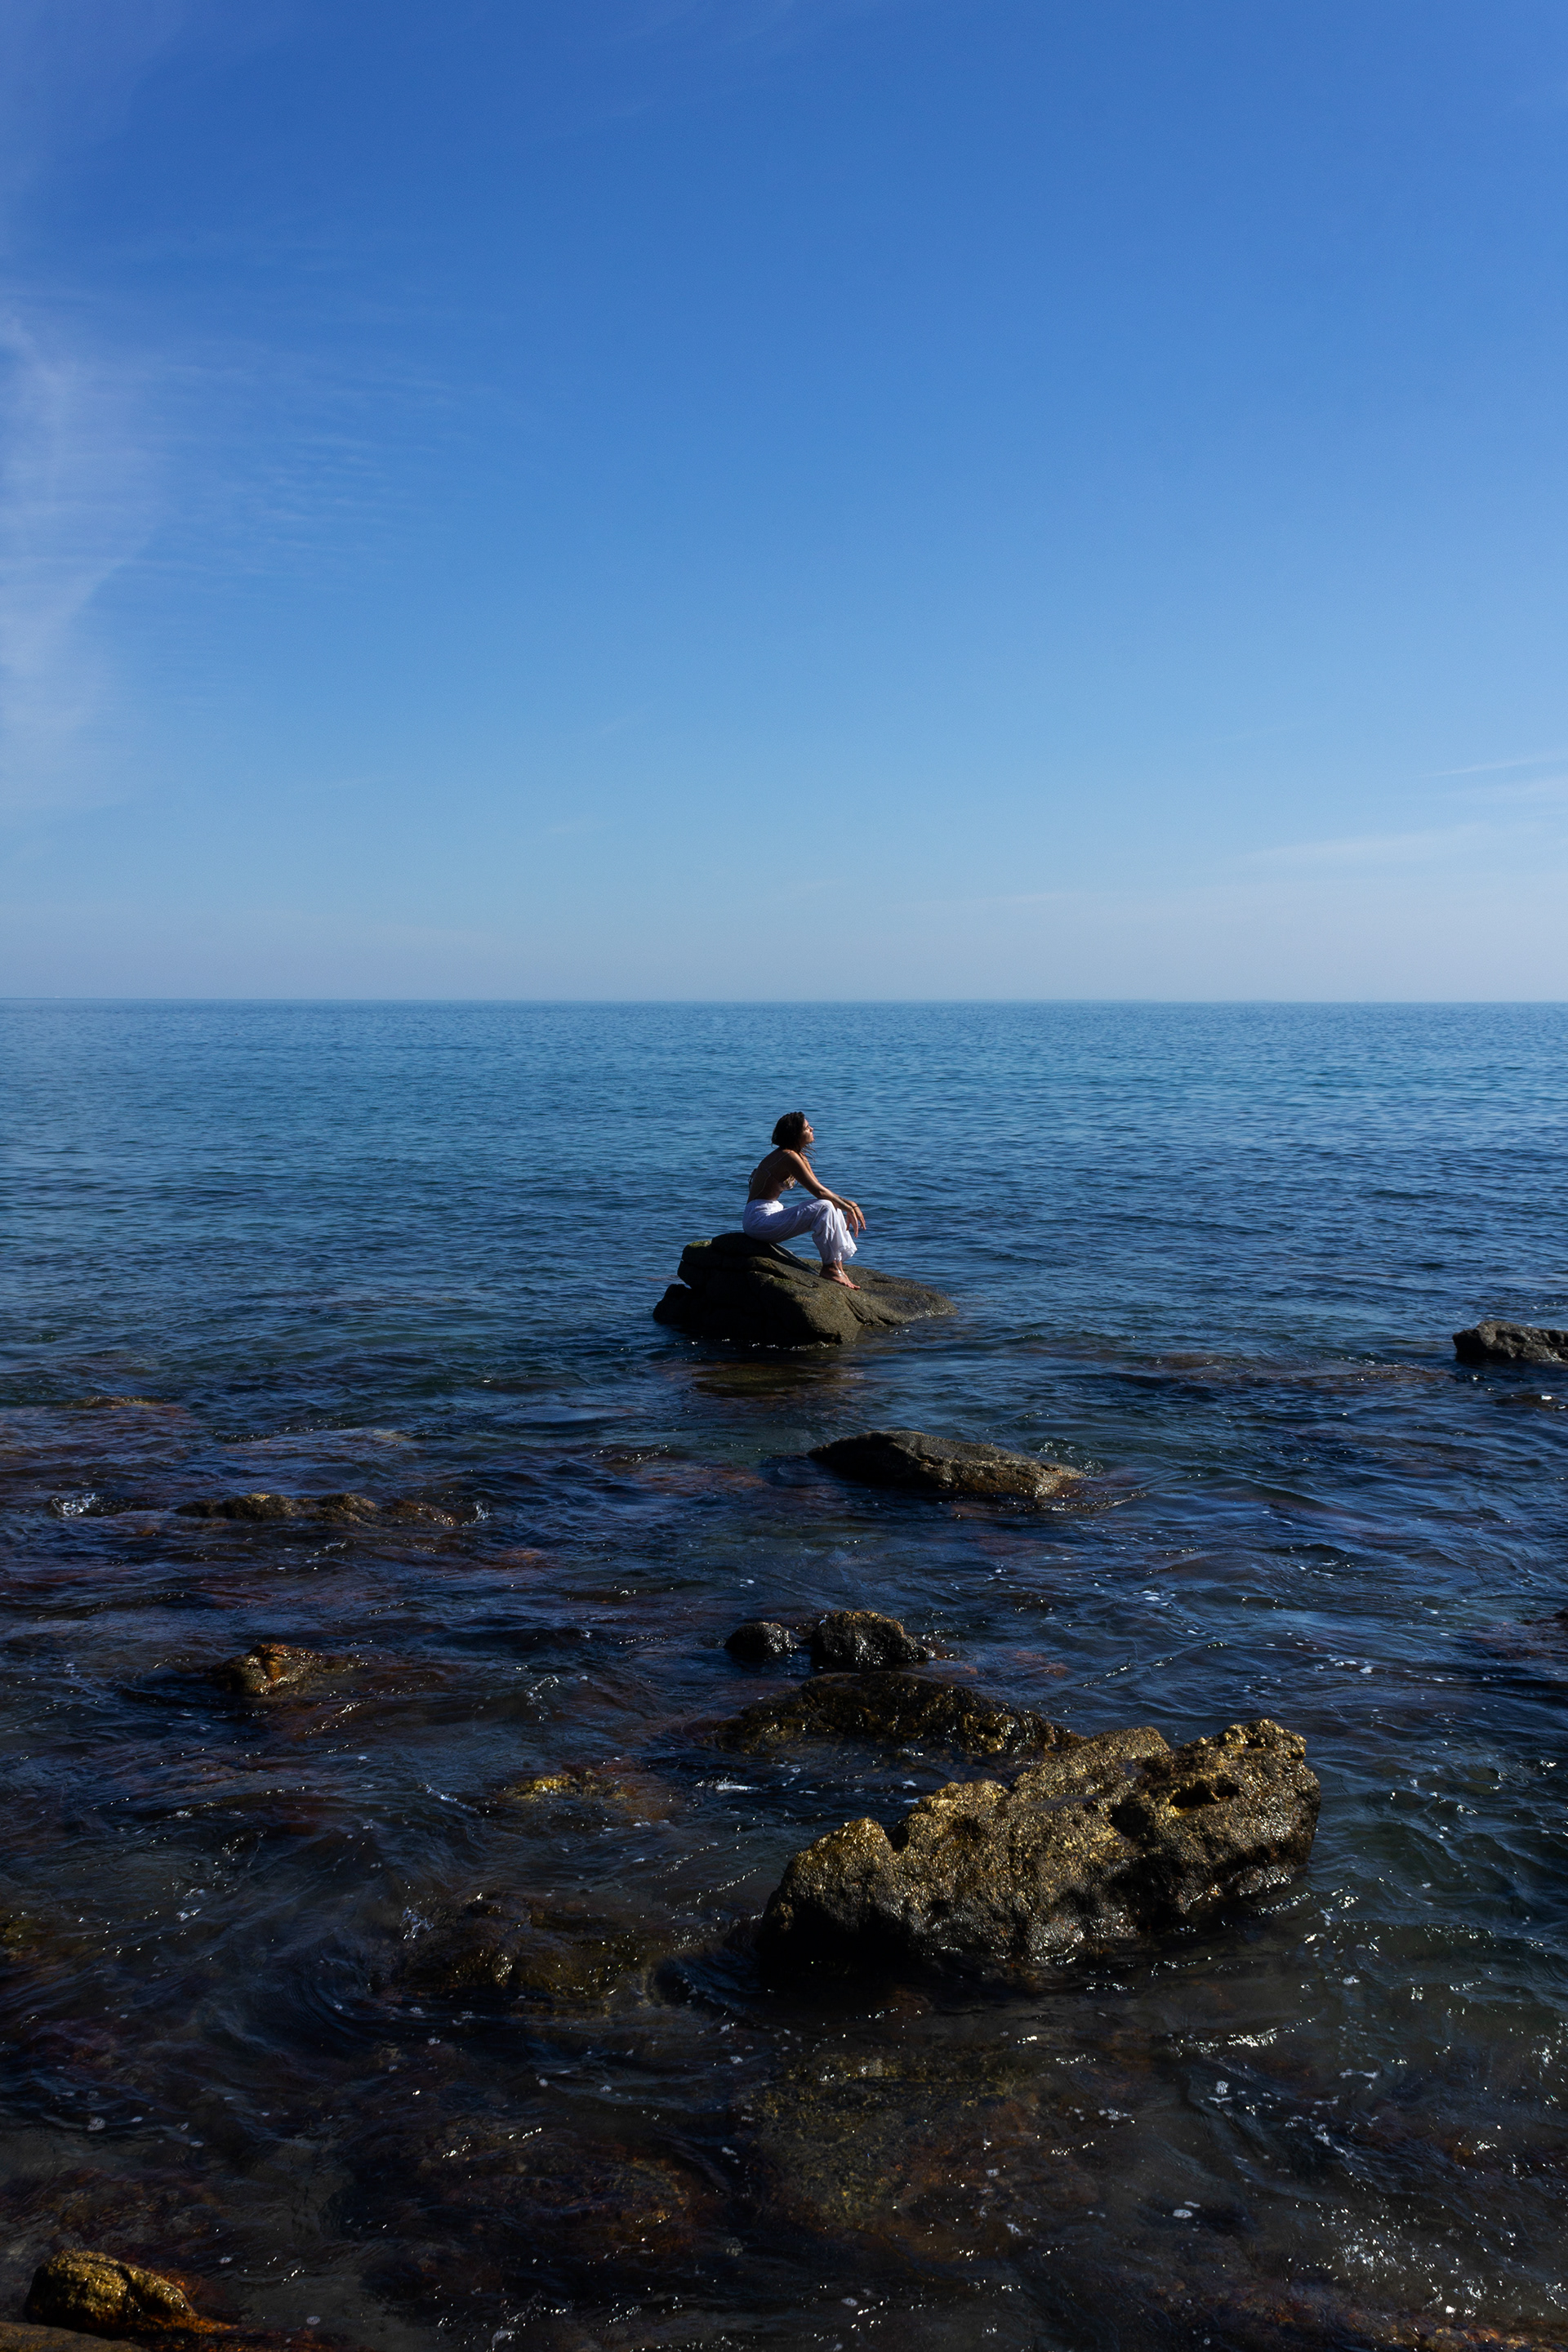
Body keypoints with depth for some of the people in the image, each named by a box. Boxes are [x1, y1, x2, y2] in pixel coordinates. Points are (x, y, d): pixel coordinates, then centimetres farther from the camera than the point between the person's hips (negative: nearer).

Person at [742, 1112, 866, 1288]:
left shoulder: (798, 1156, 13)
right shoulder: (789, 1157, -18)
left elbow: (819, 1190, 13)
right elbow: (819, 1191, -20)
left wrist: (848, 1204, 0)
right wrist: (846, 1205, -6)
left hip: (771, 1216, 10)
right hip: (759, 1219, -10)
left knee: (833, 1207, 6)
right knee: (825, 1208, -22)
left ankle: (838, 1268, 0)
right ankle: (829, 1266, -12)